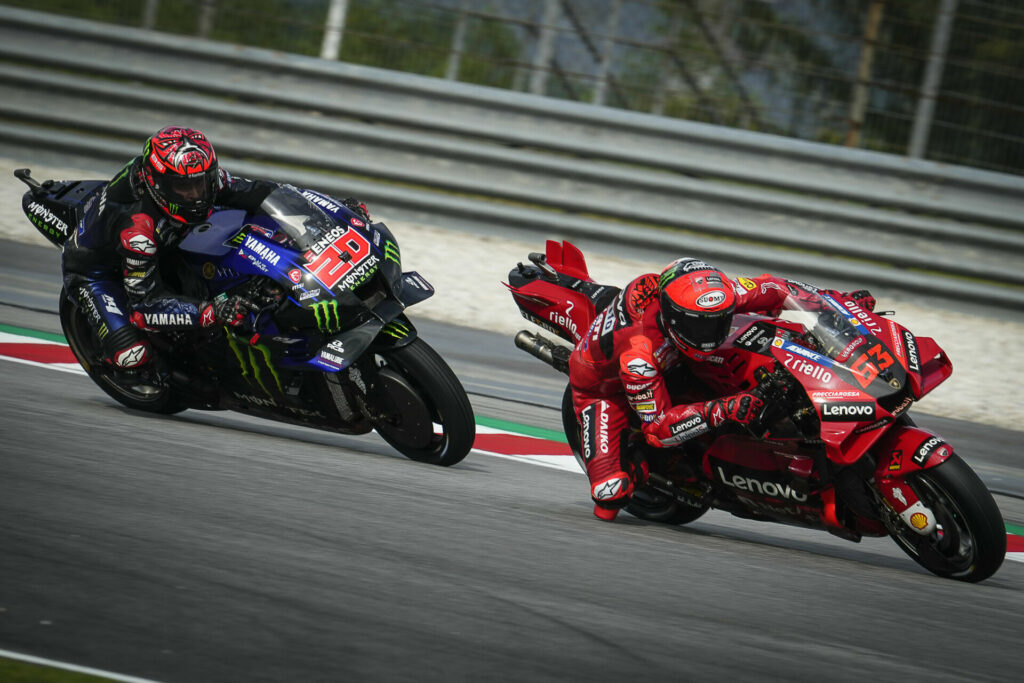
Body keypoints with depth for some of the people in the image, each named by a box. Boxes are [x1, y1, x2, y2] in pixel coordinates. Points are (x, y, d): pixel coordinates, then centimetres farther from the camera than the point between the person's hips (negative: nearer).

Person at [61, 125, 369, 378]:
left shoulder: (202, 177, -24)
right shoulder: (136, 225, -42)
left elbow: (256, 192, -13)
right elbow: (146, 302, -40)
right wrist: (211, 312, -53)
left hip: (161, 253, 7)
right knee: (133, 356, -29)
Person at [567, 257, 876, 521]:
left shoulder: (710, 297, -31)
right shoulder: (639, 353, -46)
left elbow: (768, 289, -13)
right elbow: (657, 426, -40)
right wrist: (719, 412, -53)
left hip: (669, 360, 6)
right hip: (604, 386, -6)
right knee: (612, 493, -24)